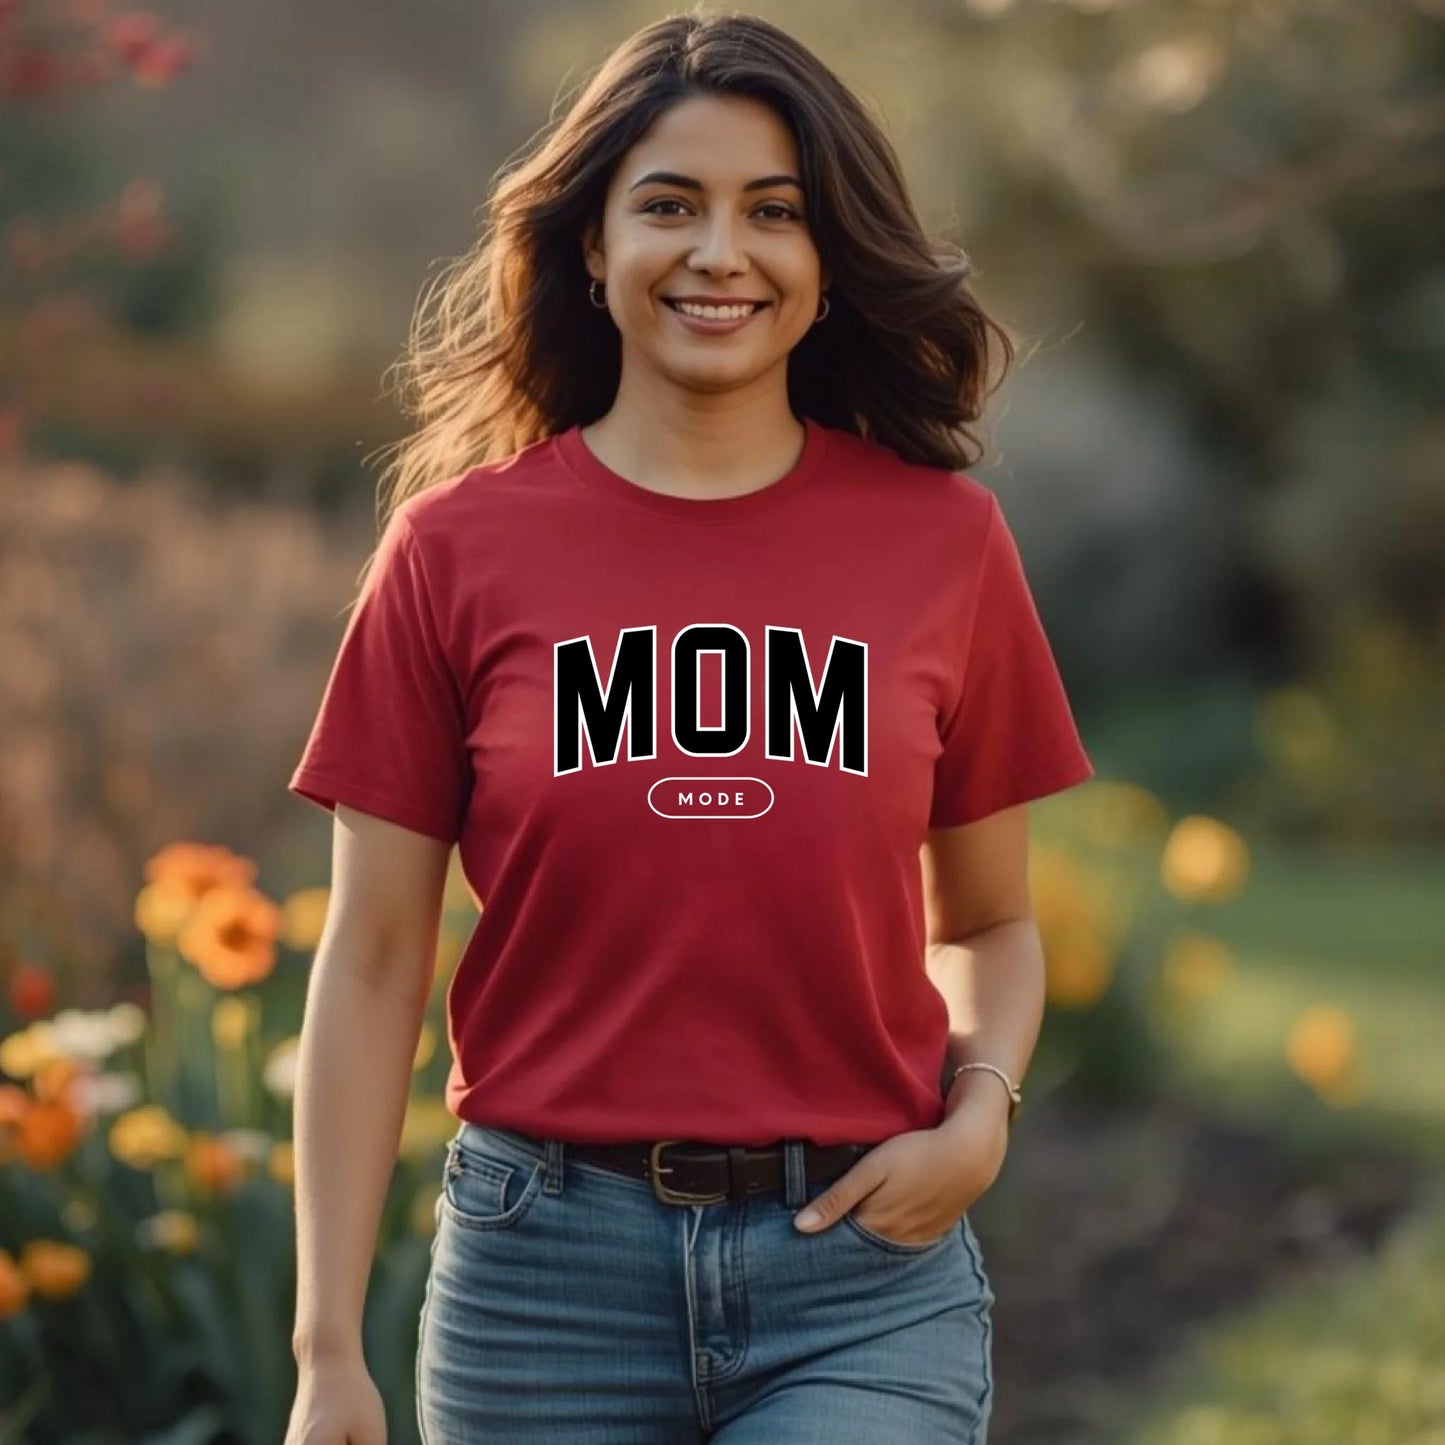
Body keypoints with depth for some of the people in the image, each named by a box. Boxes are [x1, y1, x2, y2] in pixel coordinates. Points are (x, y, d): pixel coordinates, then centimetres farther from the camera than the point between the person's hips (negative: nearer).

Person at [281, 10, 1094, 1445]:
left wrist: (980, 1114, -6)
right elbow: (373, 962, 1)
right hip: (549, 1262, 0)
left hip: (864, 1269, 0)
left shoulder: (943, 538, 5)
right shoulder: (461, 547, 1)